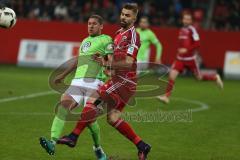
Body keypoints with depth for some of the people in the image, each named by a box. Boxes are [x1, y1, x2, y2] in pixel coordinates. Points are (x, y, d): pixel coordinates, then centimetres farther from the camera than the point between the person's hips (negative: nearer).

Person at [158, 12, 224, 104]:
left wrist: (186, 50, -25)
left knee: (199, 77, 7)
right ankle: (166, 96, -9)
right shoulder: (182, 30, 9)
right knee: (172, 74, -10)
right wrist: (180, 50, 13)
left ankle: (215, 78, 34)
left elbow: (197, 44, -19)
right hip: (180, 58, 6)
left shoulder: (192, 30, -13)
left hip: (190, 58, -6)